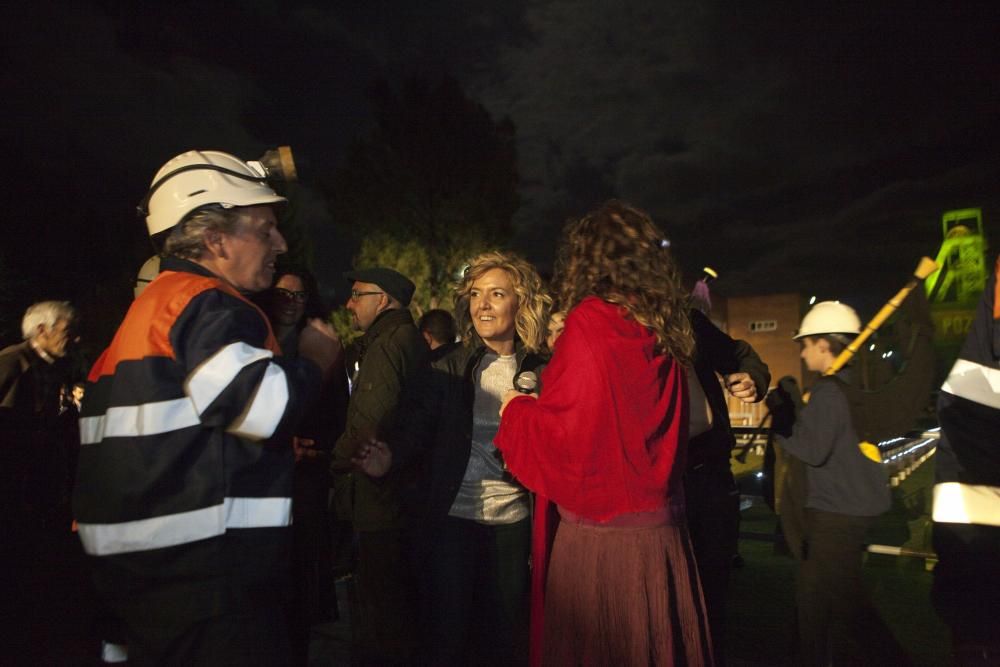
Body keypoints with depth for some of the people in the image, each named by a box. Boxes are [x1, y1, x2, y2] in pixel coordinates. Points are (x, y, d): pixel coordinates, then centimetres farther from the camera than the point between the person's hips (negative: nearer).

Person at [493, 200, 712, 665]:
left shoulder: (589, 323, -13)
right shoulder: (664, 334, 7)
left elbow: (566, 435, -17)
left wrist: (516, 410, 3)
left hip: (601, 535, -7)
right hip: (662, 532, 7)